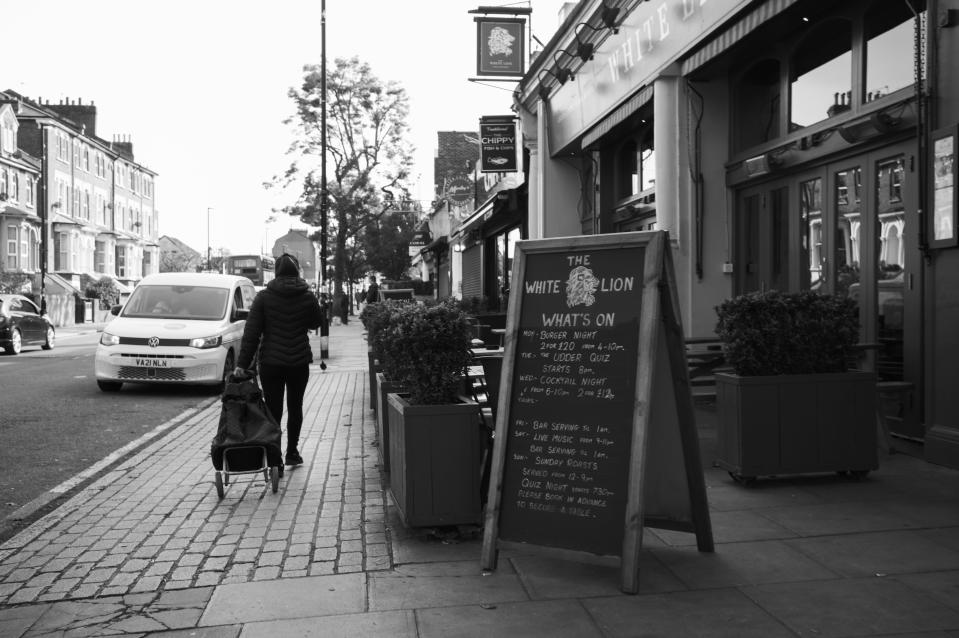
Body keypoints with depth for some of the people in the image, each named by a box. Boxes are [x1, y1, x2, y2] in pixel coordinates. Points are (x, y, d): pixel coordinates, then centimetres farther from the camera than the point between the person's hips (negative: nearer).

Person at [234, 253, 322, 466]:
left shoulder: (264, 297, -4)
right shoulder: (307, 297, -2)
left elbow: (251, 333, -6)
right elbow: (316, 323, 14)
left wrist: (242, 364, -6)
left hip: (271, 362, -1)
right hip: (299, 361, 1)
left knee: (273, 410, 4)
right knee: (295, 408, 16)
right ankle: (292, 452, 24)